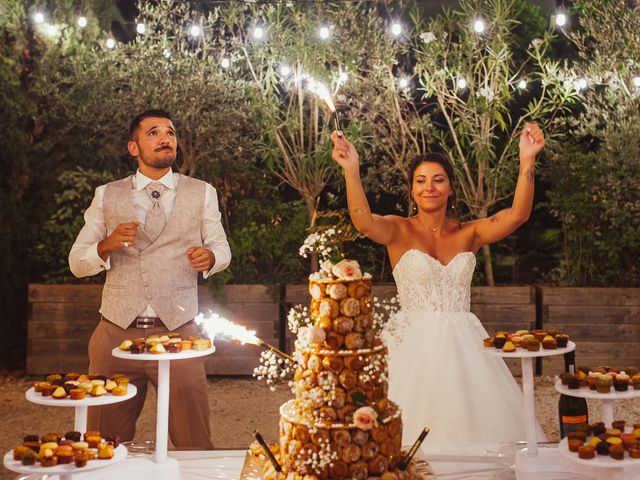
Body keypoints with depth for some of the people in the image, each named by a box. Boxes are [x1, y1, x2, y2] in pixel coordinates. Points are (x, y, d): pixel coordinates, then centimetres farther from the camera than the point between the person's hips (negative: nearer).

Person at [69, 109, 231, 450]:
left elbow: (222, 248, 14)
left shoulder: (202, 193, 9)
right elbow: (77, 262, 8)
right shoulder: (107, 196, 9)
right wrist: (108, 245, -13)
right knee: (107, 444, 9)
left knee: (194, 445, 0)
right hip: (116, 332, 1)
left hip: (177, 331, -1)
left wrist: (208, 256, -10)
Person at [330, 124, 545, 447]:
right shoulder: (399, 230, 0)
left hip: (462, 345, 3)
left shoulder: (468, 234, 8)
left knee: (472, 421, 2)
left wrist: (527, 161, -19)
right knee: (412, 426, -5)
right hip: (413, 345, -3)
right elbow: (364, 223, -21)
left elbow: (517, 215, -7)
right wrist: (351, 170, -35)